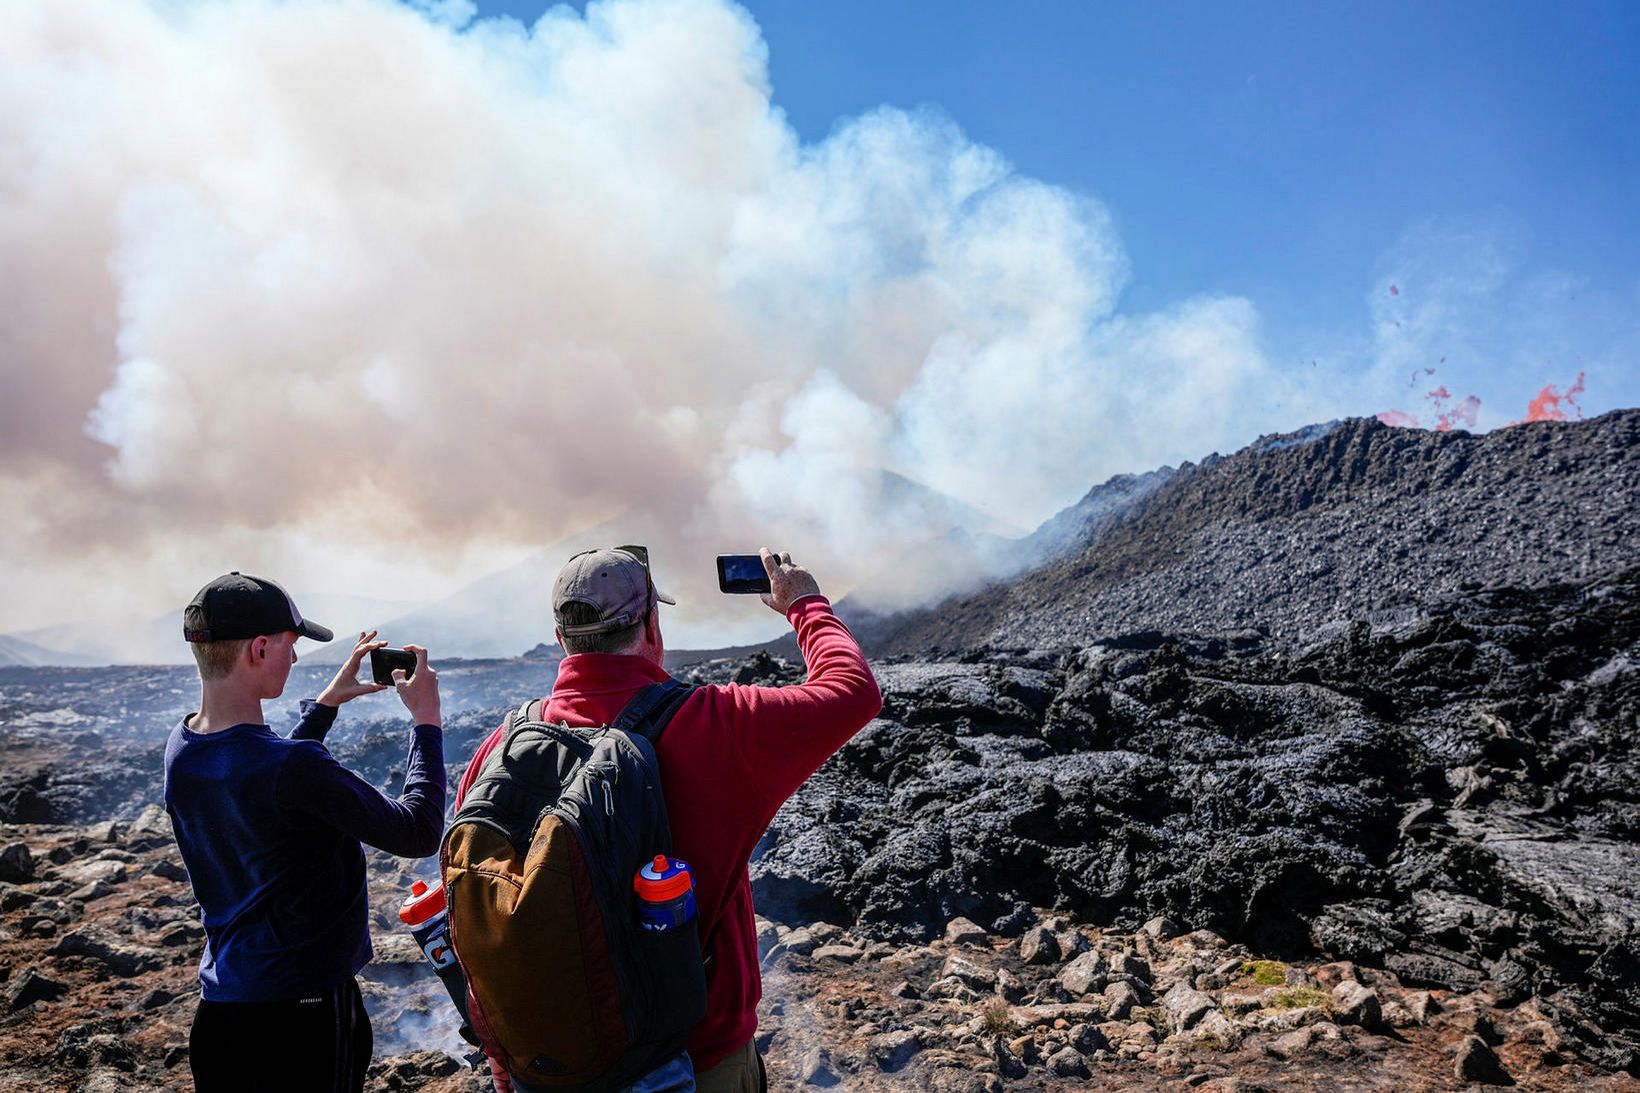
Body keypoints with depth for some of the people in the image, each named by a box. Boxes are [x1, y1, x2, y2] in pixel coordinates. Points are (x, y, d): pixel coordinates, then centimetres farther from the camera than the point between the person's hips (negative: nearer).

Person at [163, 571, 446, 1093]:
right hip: (305, 1009, -8)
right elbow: (417, 833, -20)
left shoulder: (181, 748, -3)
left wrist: (326, 703, 17)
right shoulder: (296, 769, -28)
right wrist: (426, 721, -11)